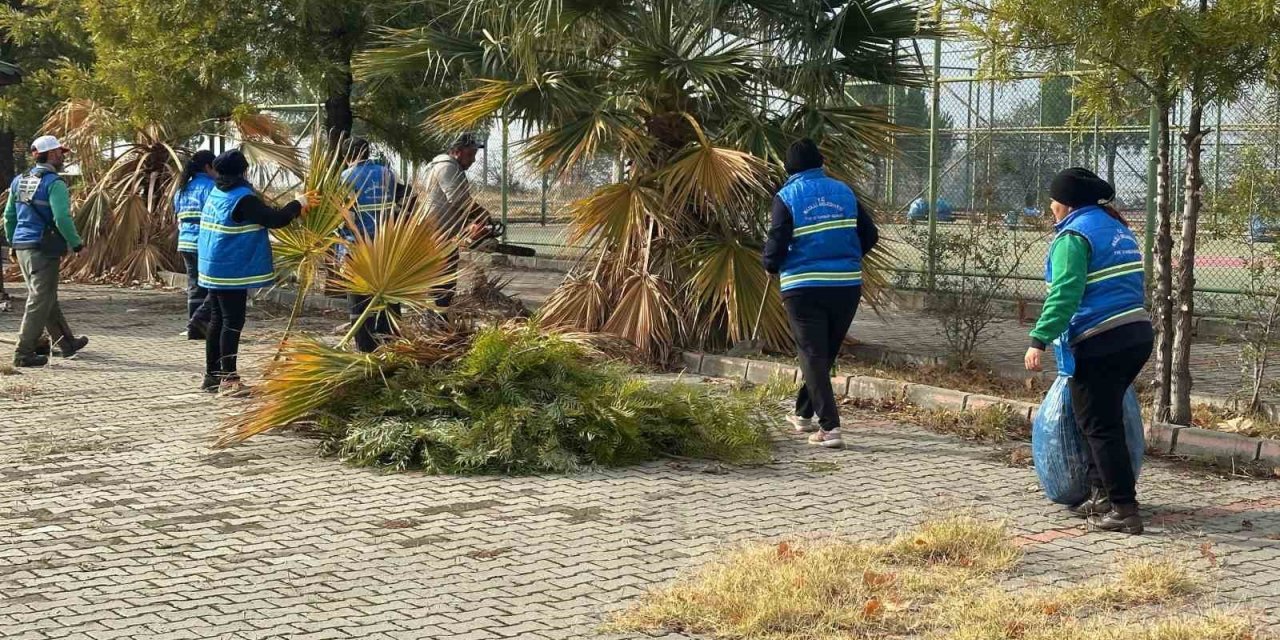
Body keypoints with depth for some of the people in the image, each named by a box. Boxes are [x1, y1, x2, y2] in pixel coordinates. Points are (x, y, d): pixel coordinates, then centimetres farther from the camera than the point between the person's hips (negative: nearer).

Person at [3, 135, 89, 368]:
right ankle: (23, 353, -4)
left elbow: (8, 216, 16)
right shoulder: (54, 184, -13)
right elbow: (62, 219, -21)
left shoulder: (20, 181, 12)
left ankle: (66, 342, 30)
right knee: (40, 301, -3)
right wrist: (76, 244, -10)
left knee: (48, 298, 18)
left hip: (22, 246, 9)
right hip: (43, 248, -9)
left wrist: (13, 242, 24)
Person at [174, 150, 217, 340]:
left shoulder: (182, 190, 16)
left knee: (195, 285, 11)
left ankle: (194, 329, 11)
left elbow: (178, 218, 20)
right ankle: (201, 317, -14)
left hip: (186, 243, 8)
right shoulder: (209, 187, -10)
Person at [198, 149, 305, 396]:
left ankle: (212, 375, 20)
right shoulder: (243, 199, -18)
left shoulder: (216, 194, 9)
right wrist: (297, 204, -6)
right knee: (232, 323, -5)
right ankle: (229, 379, -4)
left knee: (217, 321, 14)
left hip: (214, 269, 9)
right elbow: (276, 219, -20)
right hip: (233, 271, -9)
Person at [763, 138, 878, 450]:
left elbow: (776, 244, -11)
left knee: (813, 355, -1)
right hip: (847, 285, 4)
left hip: (804, 288, -4)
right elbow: (869, 235, 8)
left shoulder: (786, 197, -5)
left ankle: (829, 426, -11)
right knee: (827, 352, 18)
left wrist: (771, 265, 10)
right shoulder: (843, 191, 7)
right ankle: (804, 413, 32)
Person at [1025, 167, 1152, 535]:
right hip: (1138, 335, 9)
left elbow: (1065, 294, -21)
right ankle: (1103, 495, 23)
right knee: (1103, 420, 20)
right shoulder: (1117, 228, 19)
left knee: (1100, 426, -3)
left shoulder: (1074, 236, -9)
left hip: (1101, 344, -9)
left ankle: (1124, 511, -5)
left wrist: (1039, 340, -23)